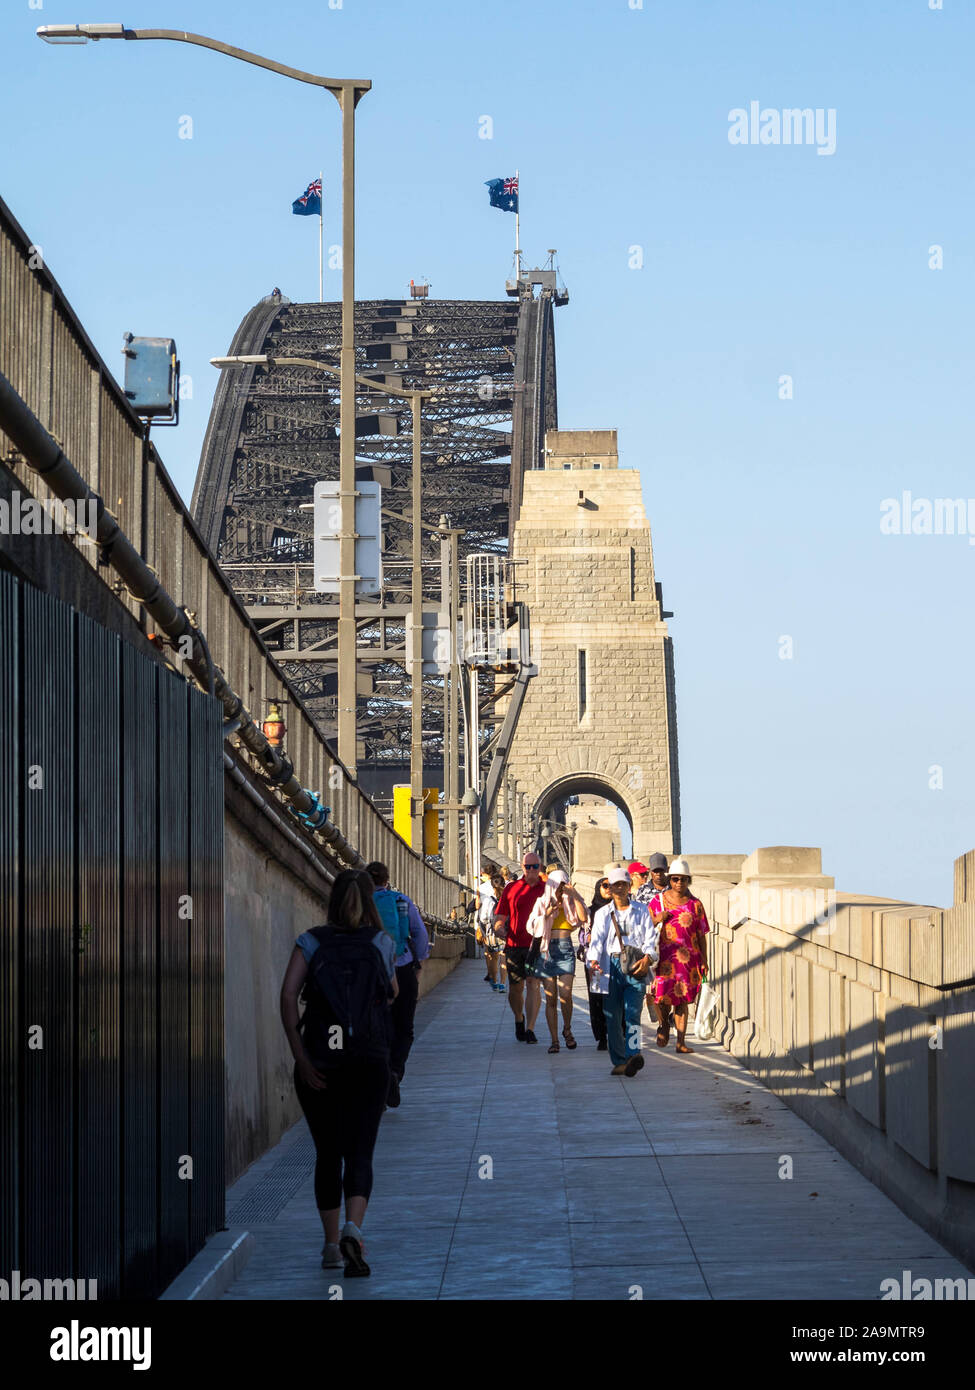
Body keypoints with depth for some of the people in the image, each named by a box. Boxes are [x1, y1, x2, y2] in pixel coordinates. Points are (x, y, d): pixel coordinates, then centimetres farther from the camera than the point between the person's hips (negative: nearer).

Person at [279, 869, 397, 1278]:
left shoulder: (311, 942, 1)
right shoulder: (382, 944, 3)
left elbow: (288, 995, -12)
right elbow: (392, 993, 19)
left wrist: (300, 1056, -12)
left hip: (319, 1062, 1)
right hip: (369, 1062, -1)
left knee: (328, 1154, 14)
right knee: (359, 1153, -3)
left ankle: (332, 1245, 17)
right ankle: (352, 1229, -28)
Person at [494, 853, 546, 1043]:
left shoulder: (546, 889, 6)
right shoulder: (512, 888, 8)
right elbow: (499, 917, 9)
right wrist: (500, 928, -12)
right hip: (514, 944, 2)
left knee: (533, 984, -15)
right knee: (515, 988, 9)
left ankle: (530, 1029, -17)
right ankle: (519, 1019, 37)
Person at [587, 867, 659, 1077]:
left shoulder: (641, 911, 14)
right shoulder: (603, 914, 15)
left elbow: (650, 937, 7)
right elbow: (597, 939, 2)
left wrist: (647, 956, -14)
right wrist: (594, 960, -18)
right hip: (611, 967, 2)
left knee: (632, 1012, -17)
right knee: (612, 1017, 0)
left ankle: (633, 1055, -31)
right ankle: (619, 1061, 6)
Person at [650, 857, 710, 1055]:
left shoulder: (695, 904, 6)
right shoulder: (659, 900, 6)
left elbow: (701, 935, 8)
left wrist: (704, 961, 4)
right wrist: (658, 919, -9)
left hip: (688, 956, 1)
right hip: (664, 955, -1)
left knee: (682, 999, 1)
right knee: (662, 996, -13)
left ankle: (681, 1042, 6)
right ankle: (664, 1024, 18)